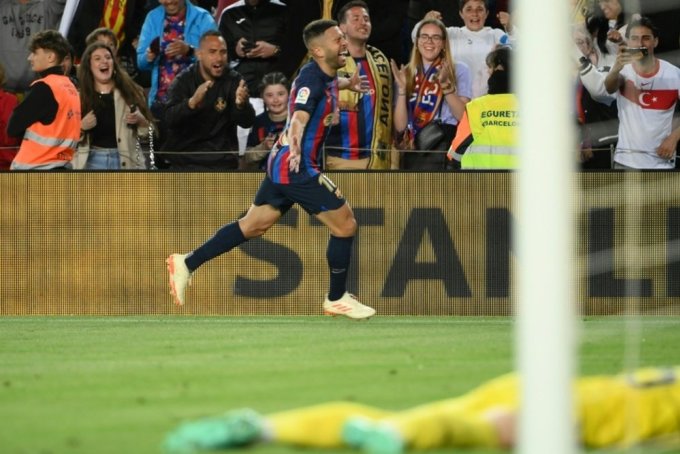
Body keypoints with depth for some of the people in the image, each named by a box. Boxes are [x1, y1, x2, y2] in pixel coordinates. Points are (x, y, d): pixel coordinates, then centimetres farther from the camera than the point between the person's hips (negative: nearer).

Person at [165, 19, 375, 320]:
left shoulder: (326, 76, 9)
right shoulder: (313, 78, -19)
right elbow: (300, 116, -37)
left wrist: (348, 83, 43)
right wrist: (296, 148, -53)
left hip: (282, 165, 10)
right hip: (297, 168, -10)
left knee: (253, 226, 15)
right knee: (345, 225, -3)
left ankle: (187, 264, 16)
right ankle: (337, 300, 8)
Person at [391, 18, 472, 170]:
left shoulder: (459, 70, 8)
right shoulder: (406, 74, 14)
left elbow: (464, 117, -5)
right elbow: (400, 126, 6)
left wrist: (446, 85, -15)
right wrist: (402, 89, -5)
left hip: (445, 151, -3)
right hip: (413, 154, 3)